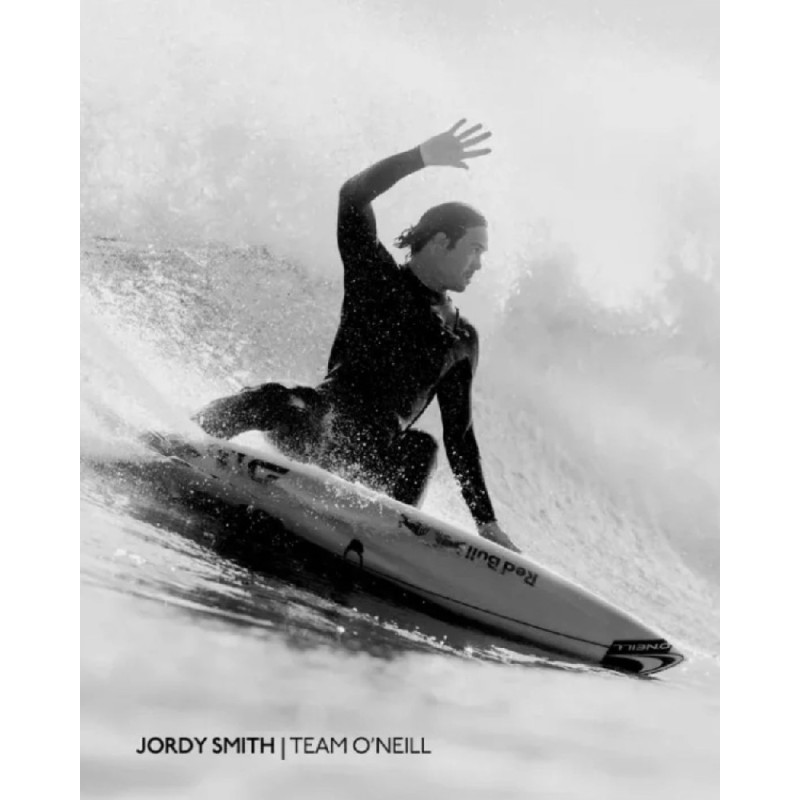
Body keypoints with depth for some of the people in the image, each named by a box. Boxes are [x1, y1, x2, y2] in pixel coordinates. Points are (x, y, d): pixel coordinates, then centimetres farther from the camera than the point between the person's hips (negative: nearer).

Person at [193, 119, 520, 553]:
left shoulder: (462, 340, 20)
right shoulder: (375, 273, 9)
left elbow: (459, 435, 22)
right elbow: (354, 197, -7)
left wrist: (487, 522, 18)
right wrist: (423, 157, -17)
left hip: (376, 458, 4)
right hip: (321, 419, -3)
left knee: (423, 446, -30)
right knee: (276, 401, -35)